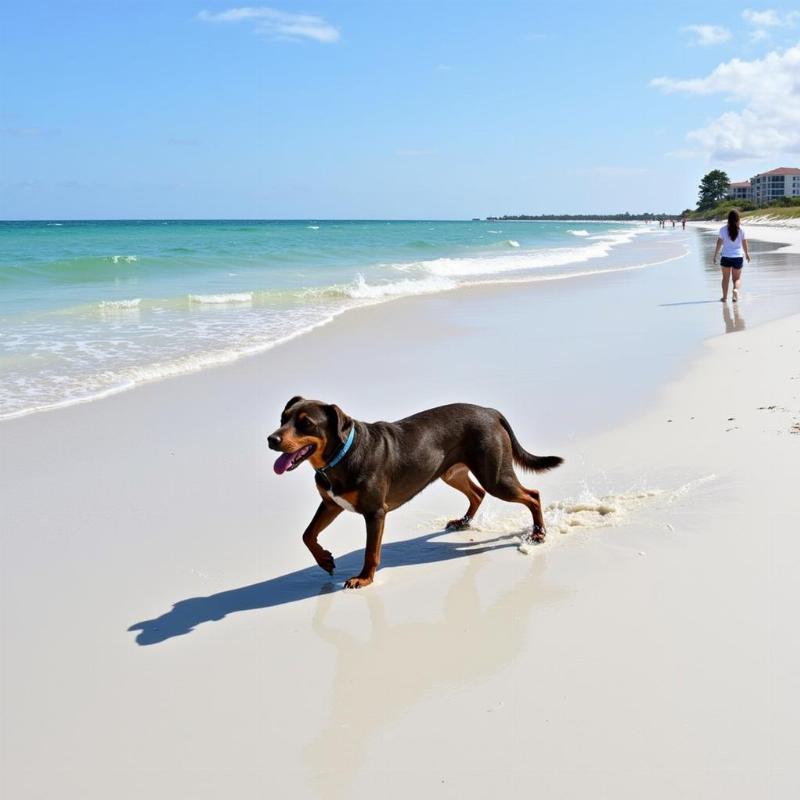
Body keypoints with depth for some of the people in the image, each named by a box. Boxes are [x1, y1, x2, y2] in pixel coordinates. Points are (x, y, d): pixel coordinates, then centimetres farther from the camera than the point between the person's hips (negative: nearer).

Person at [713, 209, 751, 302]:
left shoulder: (723, 229, -7)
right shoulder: (741, 229, -4)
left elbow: (719, 243, -5)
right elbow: (744, 243, 2)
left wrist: (715, 255, 4)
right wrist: (747, 254, 17)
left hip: (726, 257, 0)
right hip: (738, 257, 0)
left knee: (725, 278, 13)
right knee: (737, 278, 11)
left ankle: (725, 297, 15)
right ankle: (736, 289, -18)